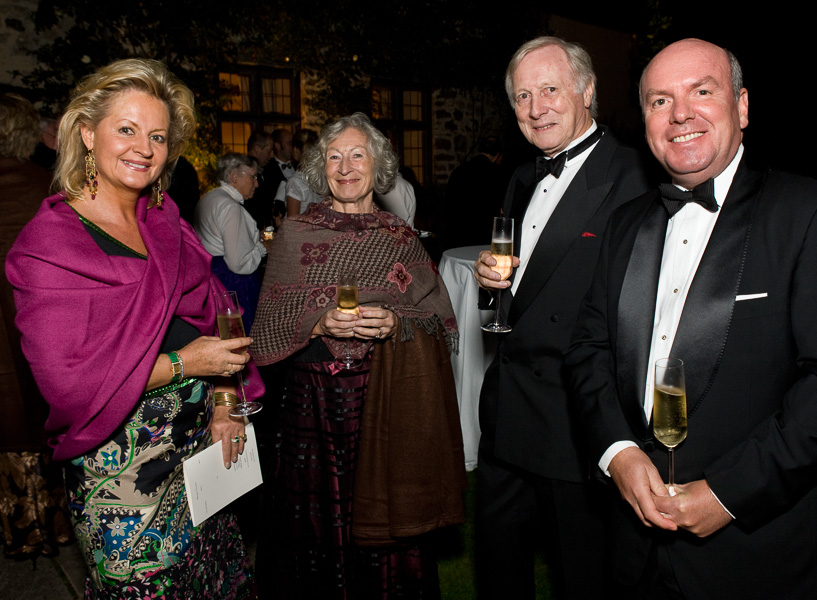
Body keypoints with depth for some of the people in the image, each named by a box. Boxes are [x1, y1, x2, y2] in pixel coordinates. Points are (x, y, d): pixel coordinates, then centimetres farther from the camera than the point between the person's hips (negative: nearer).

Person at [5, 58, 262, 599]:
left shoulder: (164, 220, 7)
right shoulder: (50, 241, -13)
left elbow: (211, 317, 10)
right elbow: (64, 382, -17)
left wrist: (223, 404, -1)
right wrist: (180, 363, -17)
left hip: (200, 441, 6)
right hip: (120, 462, -6)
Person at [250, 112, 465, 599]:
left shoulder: (401, 238, 4)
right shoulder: (295, 234, 3)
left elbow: (441, 321, 2)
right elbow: (268, 325, 0)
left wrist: (395, 324, -16)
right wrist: (321, 323, -17)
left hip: (386, 400, 0)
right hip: (314, 400, 0)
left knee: (383, 521, 8)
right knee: (319, 521, 9)